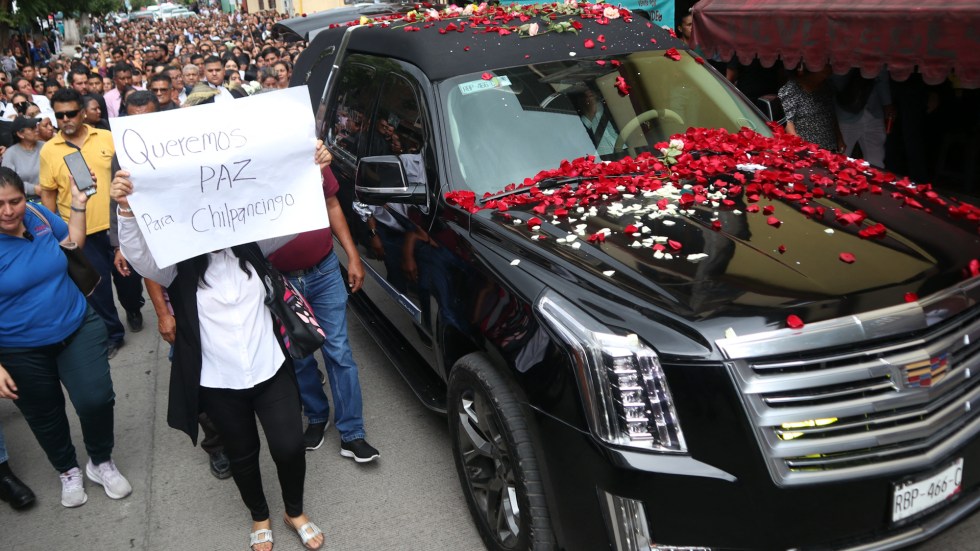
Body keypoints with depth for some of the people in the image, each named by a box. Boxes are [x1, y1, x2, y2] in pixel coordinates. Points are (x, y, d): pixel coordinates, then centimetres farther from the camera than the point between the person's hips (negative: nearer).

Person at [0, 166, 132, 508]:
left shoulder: (37, 214, -9)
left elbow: (73, 243, 12)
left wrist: (79, 203, -1)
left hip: (77, 328, 2)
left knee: (96, 399, -8)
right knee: (45, 417, 17)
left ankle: (101, 462, 20)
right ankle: (68, 471, 43)